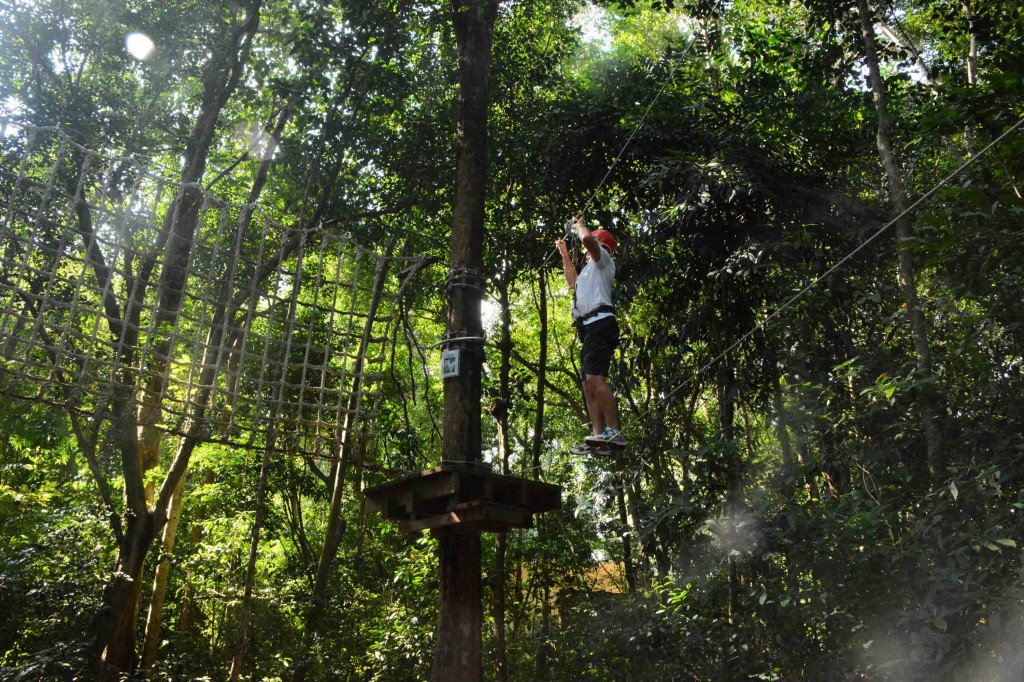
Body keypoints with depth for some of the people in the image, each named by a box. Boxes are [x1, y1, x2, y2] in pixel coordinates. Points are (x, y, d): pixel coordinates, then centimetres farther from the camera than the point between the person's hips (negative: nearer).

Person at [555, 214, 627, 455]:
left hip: (600, 323, -10)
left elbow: (587, 239, -11)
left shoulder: (603, 259, 10)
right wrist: (565, 255, 54)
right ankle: (598, 436, -8)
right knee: (588, 385, 0)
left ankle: (614, 432, -34)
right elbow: (572, 281, 56)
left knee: (595, 378, -26)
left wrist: (579, 224, 10)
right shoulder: (590, 270, 36)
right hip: (589, 329, 10)